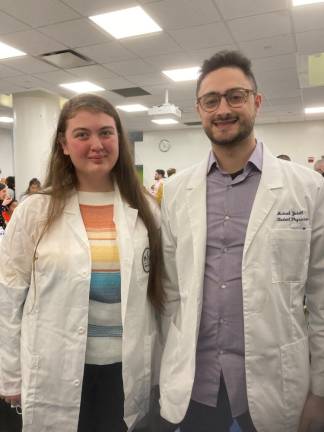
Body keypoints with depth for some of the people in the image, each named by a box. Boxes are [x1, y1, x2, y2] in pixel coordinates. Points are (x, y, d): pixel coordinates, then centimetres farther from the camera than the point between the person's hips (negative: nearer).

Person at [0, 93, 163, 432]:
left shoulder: (146, 210, -1)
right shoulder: (34, 212, -6)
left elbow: (159, 292, 5)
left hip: (129, 369, 2)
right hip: (58, 373, -1)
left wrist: (159, 367, 9)